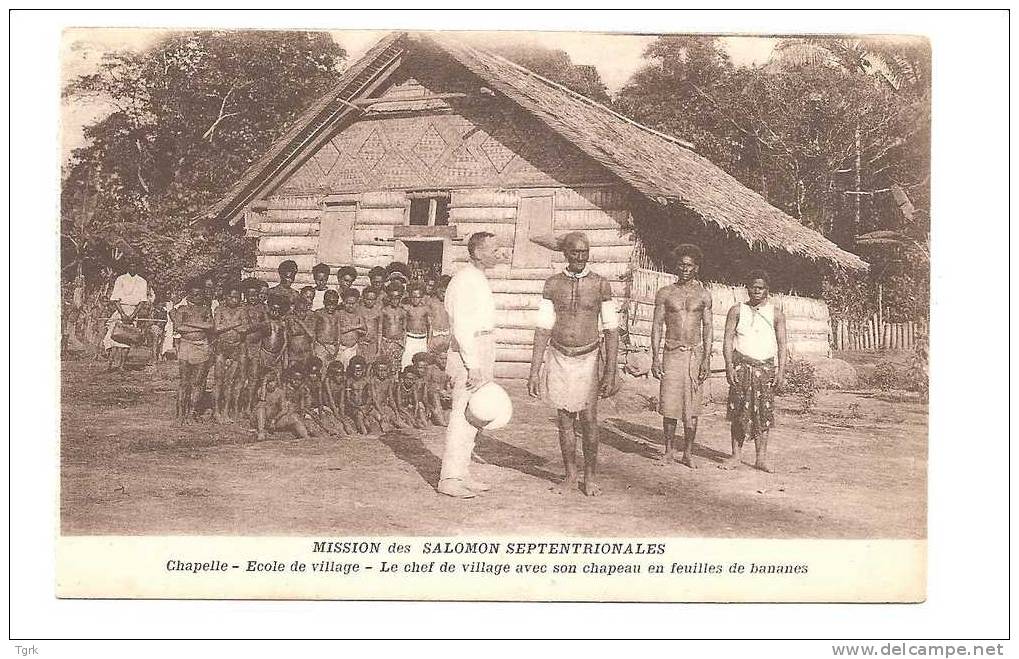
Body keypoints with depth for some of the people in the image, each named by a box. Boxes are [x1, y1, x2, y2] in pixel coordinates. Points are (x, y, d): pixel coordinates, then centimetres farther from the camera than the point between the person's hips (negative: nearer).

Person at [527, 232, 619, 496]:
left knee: (588, 419, -5)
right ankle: (570, 476, 15)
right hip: (559, 357, 2)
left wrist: (610, 372, -6)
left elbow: (611, 330, -1)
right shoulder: (553, 284, 3)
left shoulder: (600, 284, -1)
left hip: (589, 358, -2)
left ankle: (590, 477, 8)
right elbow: (543, 328, 4)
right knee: (564, 419, 4)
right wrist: (534, 371, 0)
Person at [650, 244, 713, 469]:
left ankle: (688, 453, 11)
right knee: (669, 405, 0)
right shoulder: (665, 293, 5)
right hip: (671, 353, 0)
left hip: (695, 353, 0)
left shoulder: (703, 295, 6)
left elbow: (708, 328, 6)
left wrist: (707, 359, -2)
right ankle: (669, 450, 12)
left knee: (691, 407, 2)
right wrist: (655, 357, -3)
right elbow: (657, 325, 4)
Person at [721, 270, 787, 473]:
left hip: (765, 367, 0)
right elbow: (727, 340, 3)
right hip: (741, 365, 0)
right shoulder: (737, 310, 7)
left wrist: (781, 371, -2)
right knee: (738, 412, -1)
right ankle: (736, 455, 7)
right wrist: (729, 366, -8)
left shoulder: (776, 313, 9)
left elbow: (782, 344, 7)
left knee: (764, 412, -2)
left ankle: (762, 458, 2)